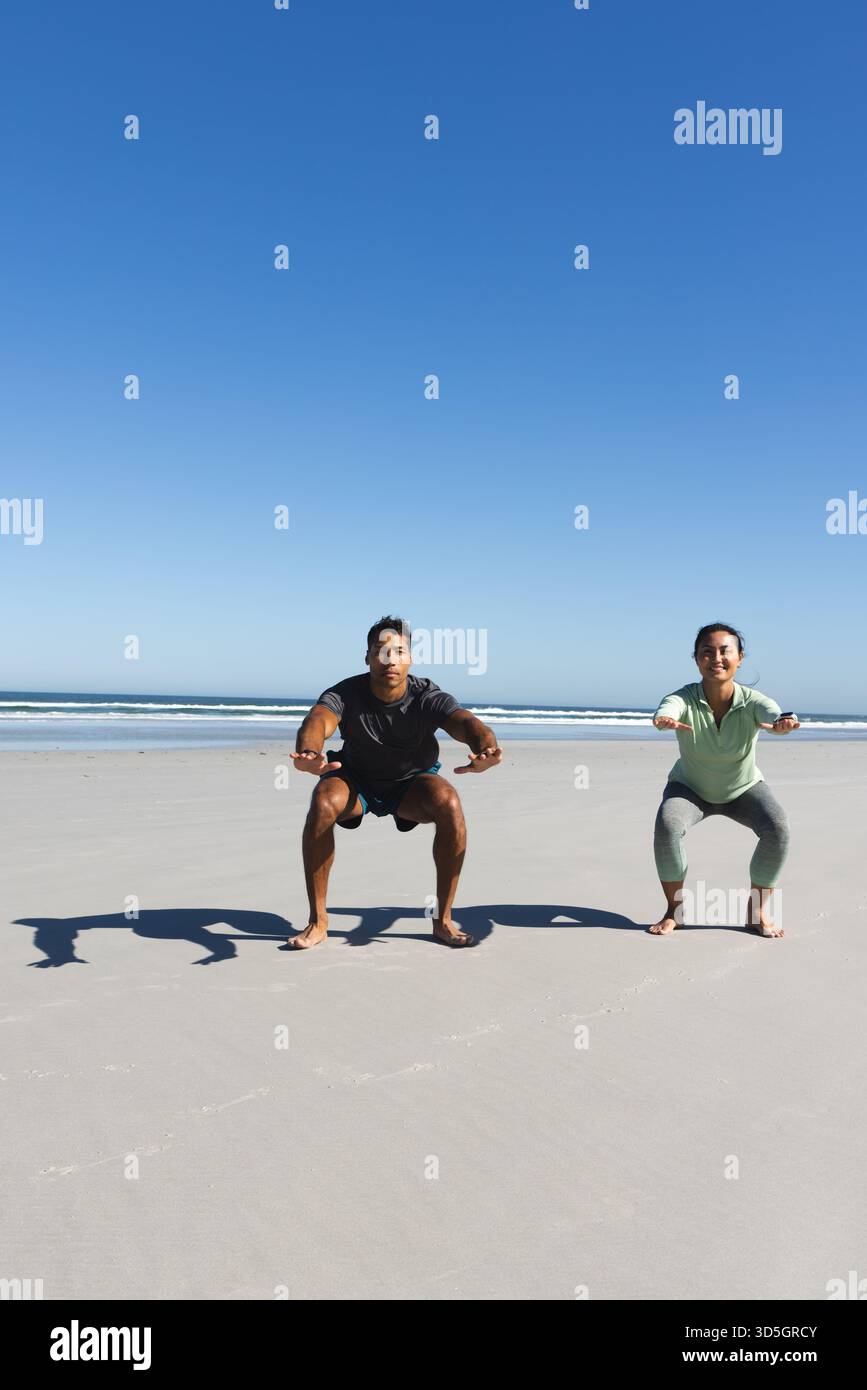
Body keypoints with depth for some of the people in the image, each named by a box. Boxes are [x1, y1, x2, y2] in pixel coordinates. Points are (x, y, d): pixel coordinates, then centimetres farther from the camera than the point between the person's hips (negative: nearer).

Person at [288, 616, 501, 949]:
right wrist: (309, 752, -72)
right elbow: (318, 719, -46)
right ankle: (318, 921, -18)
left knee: (449, 803, -31)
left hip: (412, 783, 0)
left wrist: (486, 746, -68)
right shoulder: (346, 694, -26)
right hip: (355, 780, 0)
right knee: (323, 803, -32)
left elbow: (466, 722, -42)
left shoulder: (428, 698, -25)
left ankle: (443, 919, -16)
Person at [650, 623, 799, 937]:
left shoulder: (752, 701, -28)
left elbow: (771, 712, -50)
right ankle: (674, 909, -6)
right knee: (666, 826, -28)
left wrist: (780, 722, -75)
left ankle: (758, 911, -2)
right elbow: (669, 707, -52)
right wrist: (665, 719, -77)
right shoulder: (685, 699, -29)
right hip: (690, 788, -1)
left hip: (744, 788, 1)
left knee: (778, 829, -24)